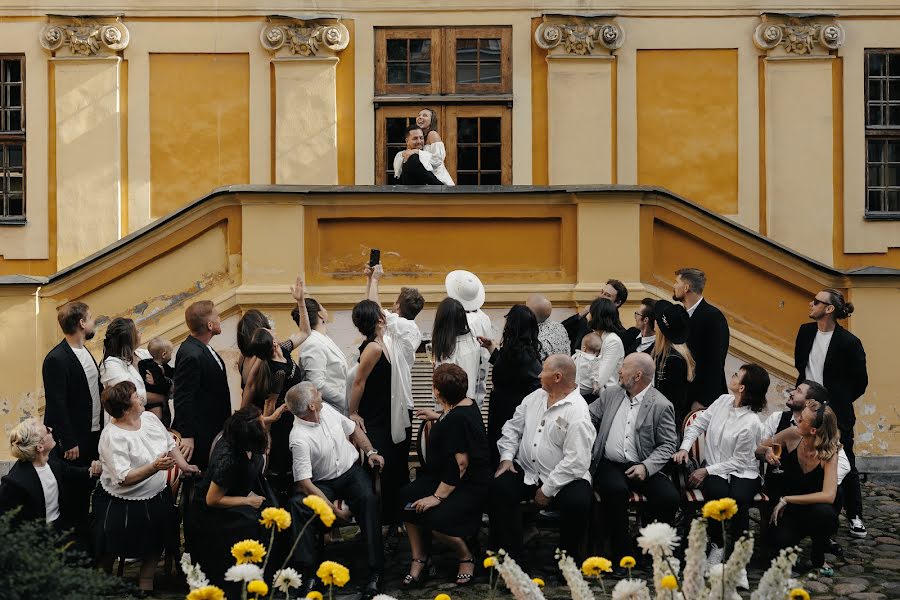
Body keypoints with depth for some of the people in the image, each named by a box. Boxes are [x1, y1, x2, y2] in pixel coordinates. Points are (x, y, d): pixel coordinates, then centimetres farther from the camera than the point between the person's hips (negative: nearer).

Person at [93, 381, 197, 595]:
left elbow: (170, 444, 11)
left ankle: (146, 582, 35)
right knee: (114, 548, 10)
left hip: (157, 496, 6)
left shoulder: (149, 417, -2)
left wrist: (184, 466, -1)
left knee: (155, 544, 15)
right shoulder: (113, 436, -24)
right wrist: (154, 467, -39)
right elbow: (123, 478, -30)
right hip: (123, 505, -6)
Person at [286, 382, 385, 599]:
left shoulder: (327, 409, -1)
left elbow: (353, 429, 18)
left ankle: (376, 572, -29)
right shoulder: (299, 439, -20)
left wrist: (370, 451, 3)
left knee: (368, 498, -30)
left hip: (352, 471, 3)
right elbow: (305, 484, -23)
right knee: (298, 504, -33)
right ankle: (309, 574, -25)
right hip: (323, 483, -3)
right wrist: (335, 510, -25)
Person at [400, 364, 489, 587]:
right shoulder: (466, 404, 7)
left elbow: (461, 463, -27)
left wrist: (438, 496, -26)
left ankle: (466, 557, 0)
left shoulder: (457, 418, -24)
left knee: (436, 519, -32)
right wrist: (437, 417, 47)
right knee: (407, 497, -12)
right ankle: (419, 559, -5)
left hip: (471, 485, -11)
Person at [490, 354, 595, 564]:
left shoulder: (578, 414, -15)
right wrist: (506, 457, 1)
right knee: (499, 487, -21)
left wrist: (547, 490, -17)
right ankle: (509, 559, -13)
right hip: (526, 471, 6)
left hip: (564, 477, -5)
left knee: (576, 503, -34)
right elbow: (513, 427, 17)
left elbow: (576, 462, -20)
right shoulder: (535, 397, 9)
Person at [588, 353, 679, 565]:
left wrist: (646, 467, -16)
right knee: (616, 490, -33)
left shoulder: (661, 406, 0)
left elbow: (668, 445, -2)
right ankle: (623, 552, -19)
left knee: (670, 498, -25)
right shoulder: (610, 394, 13)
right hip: (609, 465, 1)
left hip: (642, 468, -1)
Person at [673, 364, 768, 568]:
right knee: (717, 493, -30)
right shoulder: (723, 400, 1)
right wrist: (685, 447, -7)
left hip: (742, 472, -4)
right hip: (714, 470, 4)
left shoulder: (751, 423, -17)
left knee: (739, 498, -35)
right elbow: (698, 424, 9)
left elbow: (739, 461, -12)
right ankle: (717, 545, -10)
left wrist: (707, 471, -15)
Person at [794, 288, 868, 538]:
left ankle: (855, 516, 18)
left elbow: (860, 382, -6)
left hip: (836, 414, -5)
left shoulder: (849, 342, -16)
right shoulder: (806, 331, 1)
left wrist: (839, 402, 2)